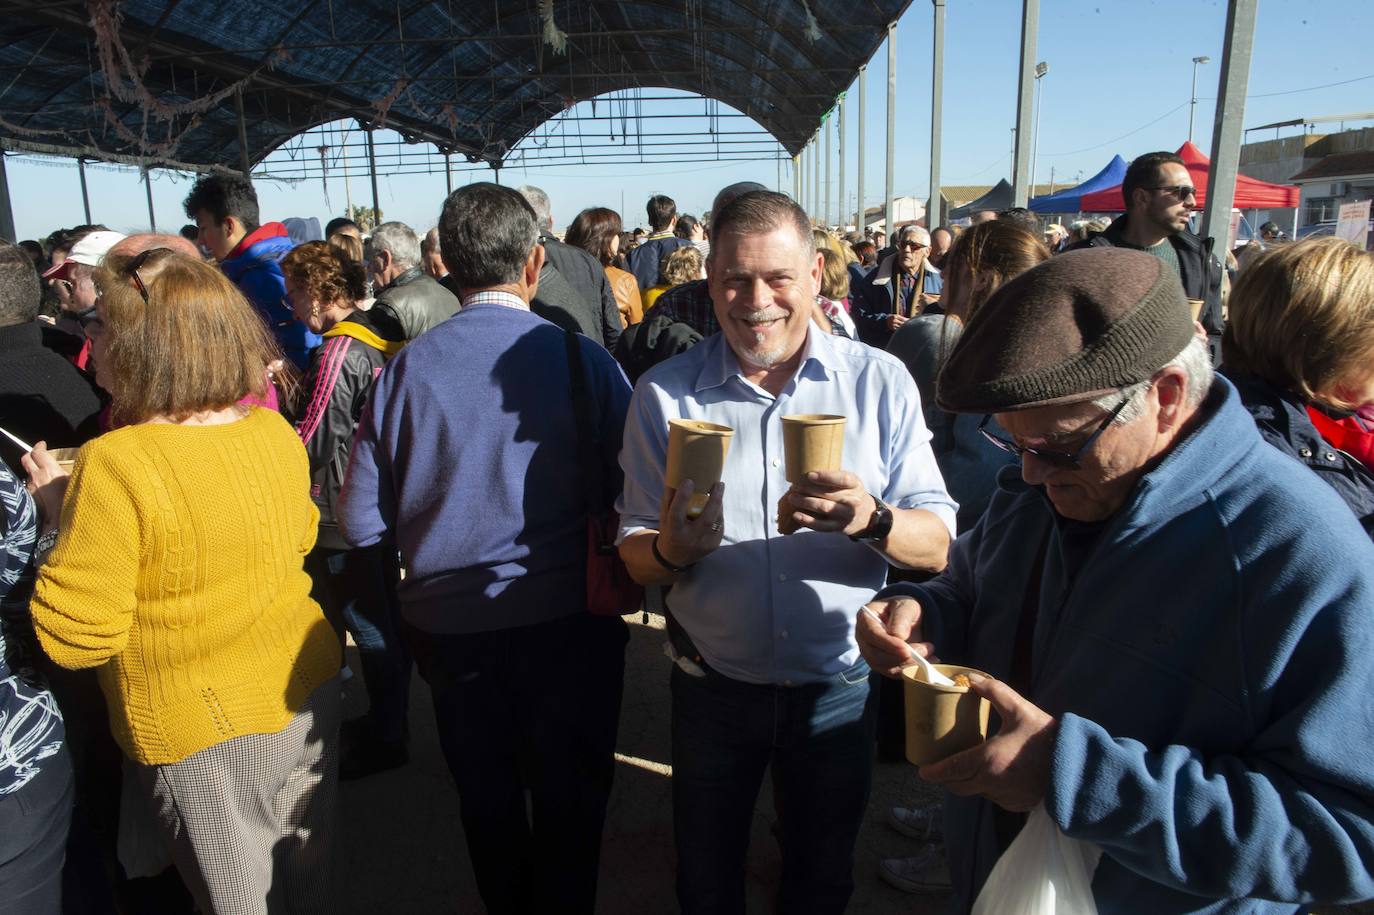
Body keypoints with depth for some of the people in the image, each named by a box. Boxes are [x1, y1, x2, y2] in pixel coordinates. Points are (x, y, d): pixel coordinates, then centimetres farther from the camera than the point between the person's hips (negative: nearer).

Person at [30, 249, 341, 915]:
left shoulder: (114, 465, -24)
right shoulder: (274, 431, -6)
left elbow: (73, 637, -17)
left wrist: (58, 511, -6)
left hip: (206, 730, -5)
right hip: (307, 688, 6)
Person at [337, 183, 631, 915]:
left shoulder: (405, 367, -7)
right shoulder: (579, 358, -13)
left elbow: (362, 521, -5)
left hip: (450, 624, 3)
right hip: (568, 616, -2)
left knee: (487, 799, 23)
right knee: (568, 800, 17)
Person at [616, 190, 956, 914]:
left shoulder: (879, 381, -9)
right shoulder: (663, 393, -7)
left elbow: (937, 546, -10)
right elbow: (636, 556, -3)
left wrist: (871, 520, -31)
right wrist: (671, 550, -26)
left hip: (839, 686, 0)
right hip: (712, 685, 1)